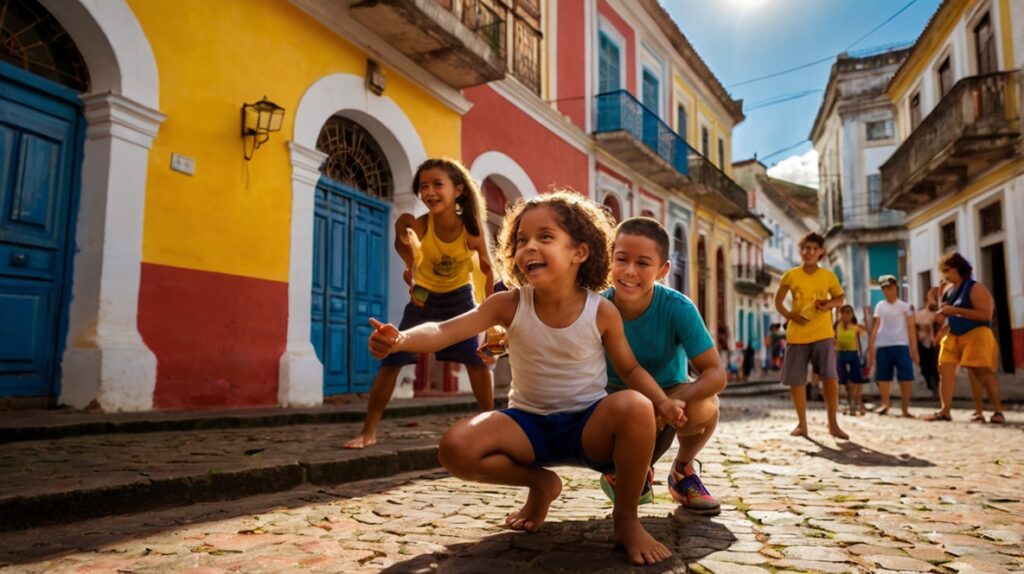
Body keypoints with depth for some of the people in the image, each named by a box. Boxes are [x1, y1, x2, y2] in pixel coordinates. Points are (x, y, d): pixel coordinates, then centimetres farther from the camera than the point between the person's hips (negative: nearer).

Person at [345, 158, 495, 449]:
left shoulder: (472, 230, -26)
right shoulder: (419, 226, -27)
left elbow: (488, 270, -10)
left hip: (460, 297, 0)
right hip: (424, 297, 0)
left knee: (477, 359, -7)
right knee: (391, 359, -6)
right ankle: (368, 431, 3)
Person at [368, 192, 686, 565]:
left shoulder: (602, 313, -10)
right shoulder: (509, 305, -11)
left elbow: (630, 369, 2)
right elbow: (445, 331, -21)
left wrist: (663, 402, -17)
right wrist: (400, 339, -41)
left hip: (588, 424, -1)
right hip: (530, 424, 2)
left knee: (635, 407, -35)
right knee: (456, 449, -23)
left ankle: (626, 519, -8)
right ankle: (541, 484, 8)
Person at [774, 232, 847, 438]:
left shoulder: (828, 276, 2)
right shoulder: (790, 275, 0)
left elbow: (839, 298, 14)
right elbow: (778, 302, 6)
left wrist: (829, 304, -9)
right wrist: (789, 315, -13)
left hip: (822, 333, 0)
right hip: (797, 334, 1)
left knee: (830, 376, -12)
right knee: (796, 380, 3)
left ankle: (833, 424, 2)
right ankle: (802, 424, 17)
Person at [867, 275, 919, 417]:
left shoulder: (905, 306, 6)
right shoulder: (879, 306, 12)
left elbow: (911, 329, 3)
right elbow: (875, 328, 11)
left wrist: (914, 350, -3)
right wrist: (870, 348, 6)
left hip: (901, 346, -2)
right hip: (882, 346, 2)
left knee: (906, 377, -5)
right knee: (883, 377, 4)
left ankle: (905, 409, 2)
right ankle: (885, 404, 13)